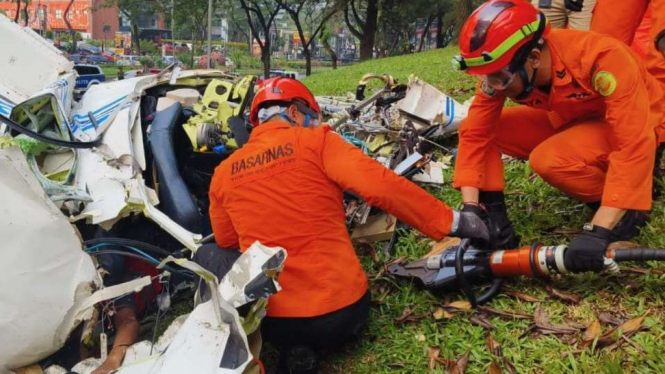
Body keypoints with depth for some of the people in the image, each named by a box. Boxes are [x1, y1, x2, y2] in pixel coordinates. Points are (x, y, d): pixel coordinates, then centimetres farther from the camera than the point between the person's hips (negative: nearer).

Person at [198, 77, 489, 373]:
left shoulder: (224, 173, 5)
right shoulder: (316, 142, -5)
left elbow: (228, 244, 18)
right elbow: (381, 187, -17)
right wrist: (451, 222, -10)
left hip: (273, 320, -1)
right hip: (344, 311, 1)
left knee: (209, 254, 24)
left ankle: (291, 347, 7)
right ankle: (307, 345, 5)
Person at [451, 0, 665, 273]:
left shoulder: (600, 58, -37)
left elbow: (632, 147, -40)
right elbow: (474, 135, -17)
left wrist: (598, 230, -45)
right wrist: (471, 208, -27)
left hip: (632, 126, -5)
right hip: (569, 120, 6)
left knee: (548, 159, -33)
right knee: (477, 127, -13)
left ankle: (630, 206, -9)